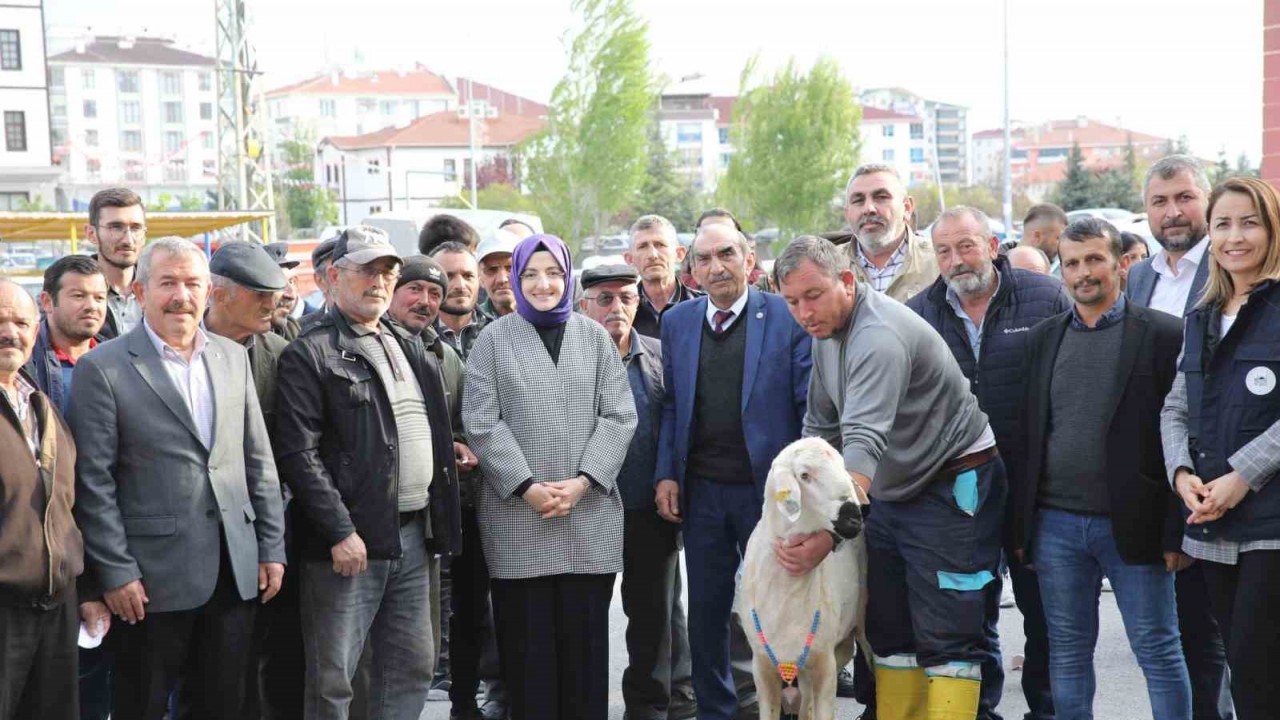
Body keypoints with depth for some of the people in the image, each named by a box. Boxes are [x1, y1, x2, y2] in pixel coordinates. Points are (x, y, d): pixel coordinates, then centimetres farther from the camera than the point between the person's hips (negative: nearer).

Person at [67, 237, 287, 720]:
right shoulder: (102, 369, -6)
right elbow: (93, 482, -8)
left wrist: (272, 548, 7)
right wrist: (116, 572, -10)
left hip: (237, 570, 4)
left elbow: (259, 461, 11)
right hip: (153, 575, -4)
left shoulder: (233, 357, 9)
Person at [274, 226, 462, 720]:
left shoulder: (410, 349, 16)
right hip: (349, 539, -7)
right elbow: (299, 453, -13)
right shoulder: (309, 355, -7)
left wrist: (440, 523, 14)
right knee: (332, 679, 1)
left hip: (413, 534, 7)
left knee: (413, 666, 13)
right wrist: (340, 532, -17)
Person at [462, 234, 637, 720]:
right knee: (527, 641, 2)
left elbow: (619, 417, 3)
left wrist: (582, 482, -10)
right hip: (517, 516, -1)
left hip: (590, 515, 1)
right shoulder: (493, 339, 5)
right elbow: (481, 423, -2)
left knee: (585, 639, 5)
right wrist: (527, 487, -12)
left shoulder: (594, 336, 10)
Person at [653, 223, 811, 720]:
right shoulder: (676, 322, 8)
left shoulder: (786, 316, -4)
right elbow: (671, 405, 11)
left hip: (768, 487, -3)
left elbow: (811, 404, -5)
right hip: (701, 491, 4)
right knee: (706, 610, 12)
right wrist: (666, 475, 2)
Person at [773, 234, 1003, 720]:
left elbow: (865, 442, -37)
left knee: (946, 637, -9)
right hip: (889, 491, 9)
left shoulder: (880, 335, -25)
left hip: (952, 488, -9)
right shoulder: (827, 329, 5)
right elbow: (821, 425, 14)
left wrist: (828, 534, -45)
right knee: (889, 632, 12)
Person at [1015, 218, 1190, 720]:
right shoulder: (1042, 339, 9)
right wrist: (1020, 526, 6)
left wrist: (1175, 530, -10)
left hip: (1132, 525, -3)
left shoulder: (1163, 335, -3)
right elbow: (1027, 434, 9)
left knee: (1159, 651, 5)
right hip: (1055, 525, 4)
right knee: (1068, 653, 11)